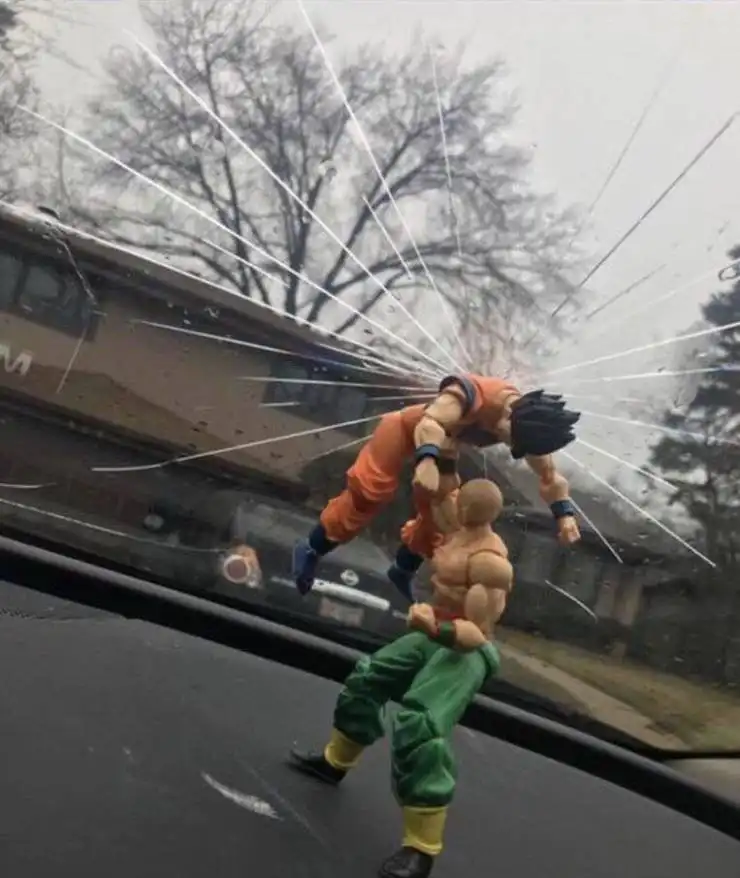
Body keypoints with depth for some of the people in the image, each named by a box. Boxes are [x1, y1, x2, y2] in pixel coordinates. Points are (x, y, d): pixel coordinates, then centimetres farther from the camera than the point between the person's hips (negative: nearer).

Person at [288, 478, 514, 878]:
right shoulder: (461, 531, 0)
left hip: (465, 651, -10)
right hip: (436, 635, 10)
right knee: (366, 679, 21)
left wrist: (437, 628, -42)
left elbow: (478, 632, -26)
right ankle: (335, 761, 44)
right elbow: (437, 505, 23)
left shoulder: (490, 563, -26)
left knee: (419, 728, -24)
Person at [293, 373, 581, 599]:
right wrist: (426, 460, -72)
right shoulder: (472, 393, -42)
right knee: (369, 493, -12)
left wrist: (564, 512, -20)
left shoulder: (527, 425, -20)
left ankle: (403, 570, 28)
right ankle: (311, 551, 4)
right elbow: (431, 424, -55)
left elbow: (549, 476, -8)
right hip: (407, 430, -6)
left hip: (443, 448, 7)